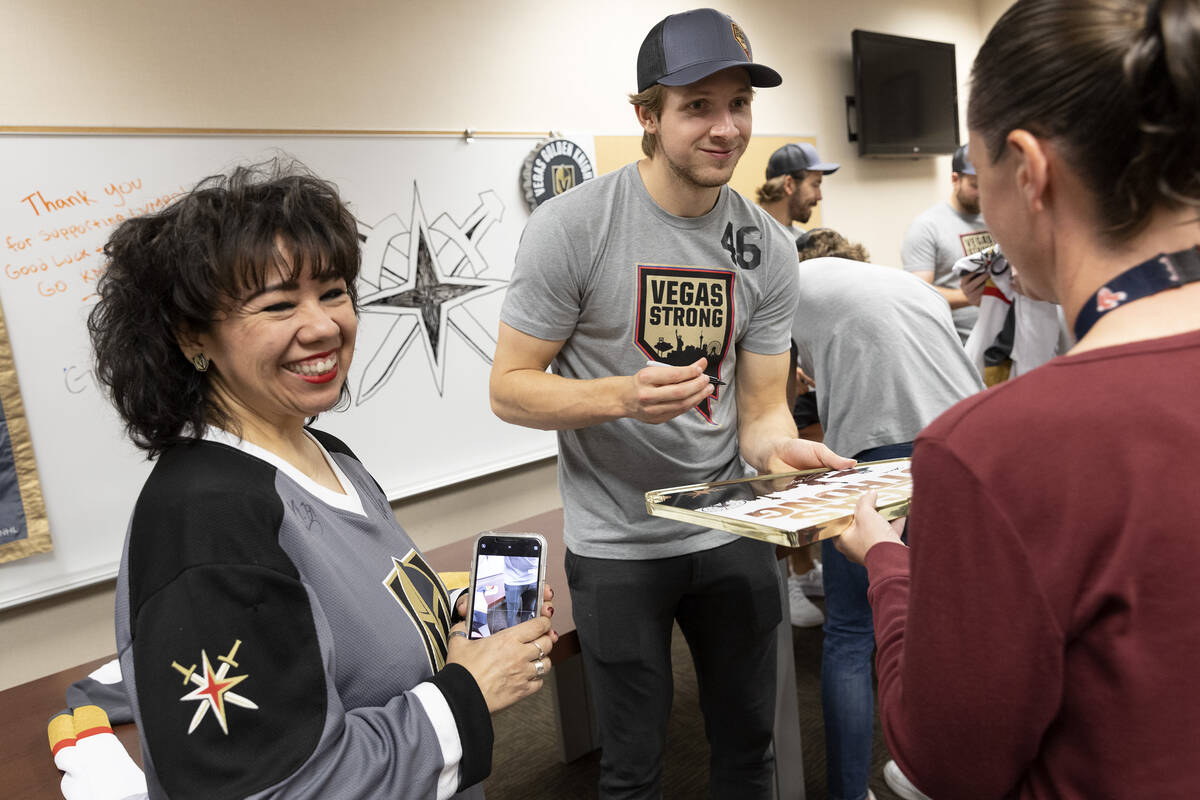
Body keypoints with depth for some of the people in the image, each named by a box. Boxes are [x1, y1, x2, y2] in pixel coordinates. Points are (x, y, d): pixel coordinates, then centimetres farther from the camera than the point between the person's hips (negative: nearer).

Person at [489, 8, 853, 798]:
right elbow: (510, 387, -13)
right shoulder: (572, 227, -16)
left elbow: (761, 408, -1)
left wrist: (780, 448, -24)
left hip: (731, 529, 4)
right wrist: (622, 395, -30)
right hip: (618, 541, -3)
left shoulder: (768, 248, -3)